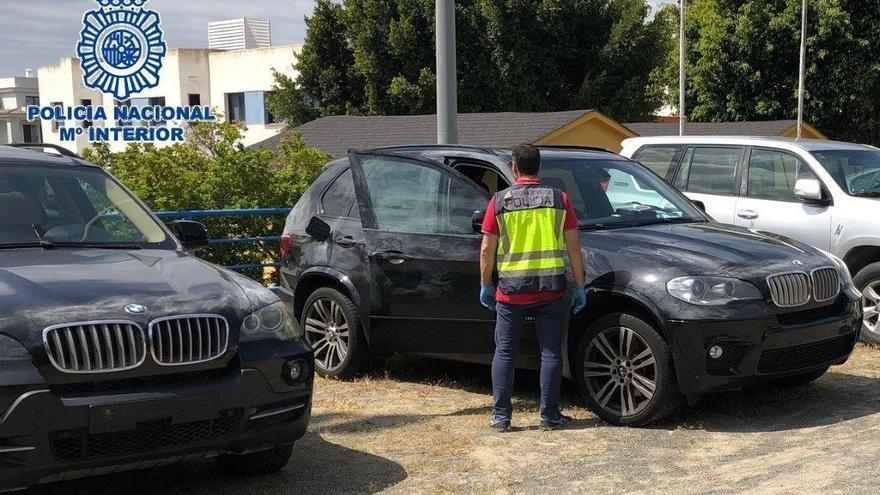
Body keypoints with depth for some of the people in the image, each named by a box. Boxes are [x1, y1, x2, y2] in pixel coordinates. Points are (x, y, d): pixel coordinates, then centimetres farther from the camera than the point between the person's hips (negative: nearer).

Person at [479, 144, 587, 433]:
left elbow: (487, 250, -1)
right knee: (551, 352, 9)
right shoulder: (559, 199, 0)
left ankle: (501, 416, 10)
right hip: (551, 289, 1)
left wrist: (485, 285, 10)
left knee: (505, 352, 9)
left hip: (511, 290, 0)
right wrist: (579, 285, 8)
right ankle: (549, 416, 11)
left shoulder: (499, 201, -2)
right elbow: (573, 246, 0)